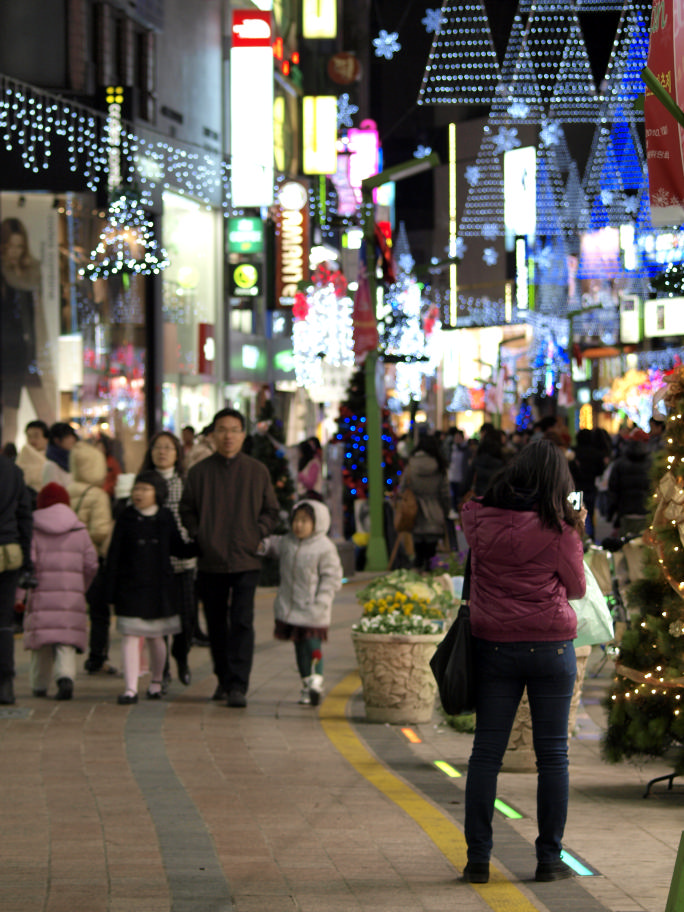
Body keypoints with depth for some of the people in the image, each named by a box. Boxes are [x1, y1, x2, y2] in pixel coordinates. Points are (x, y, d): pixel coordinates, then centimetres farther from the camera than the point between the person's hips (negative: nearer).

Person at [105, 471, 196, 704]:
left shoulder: (166, 519, 3)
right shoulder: (126, 519, -1)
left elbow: (178, 549, 14)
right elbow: (114, 556, 0)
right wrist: (111, 591, -4)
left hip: (158, 588, 2)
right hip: (130, 587, -1)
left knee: (156, 638, 11)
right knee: (130, 637, -6)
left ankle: (156, 682, 30)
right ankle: (130, 689, -6)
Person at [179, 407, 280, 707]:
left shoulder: (257, 471, 5)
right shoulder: (200, 472, 4)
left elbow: (270, 511, 12)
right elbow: (186, 510, 11)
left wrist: (257, 535, -3)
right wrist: (199, 536, -2)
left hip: (245, 559, -2)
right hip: (210, 560, 2)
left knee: (242, 622, -10)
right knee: (215, 623, 11)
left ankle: (238, 686, -11)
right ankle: (223, 679, 27)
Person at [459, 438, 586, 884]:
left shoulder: (479, 518, -2)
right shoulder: (558, 529, -11)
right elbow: (577, 587, 0)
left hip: (494, 647, 2)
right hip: (551, 647, -2)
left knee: (486, 752, 7)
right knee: (553, 754, 7)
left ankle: (478, 858, 6)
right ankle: (549, 857, 10)